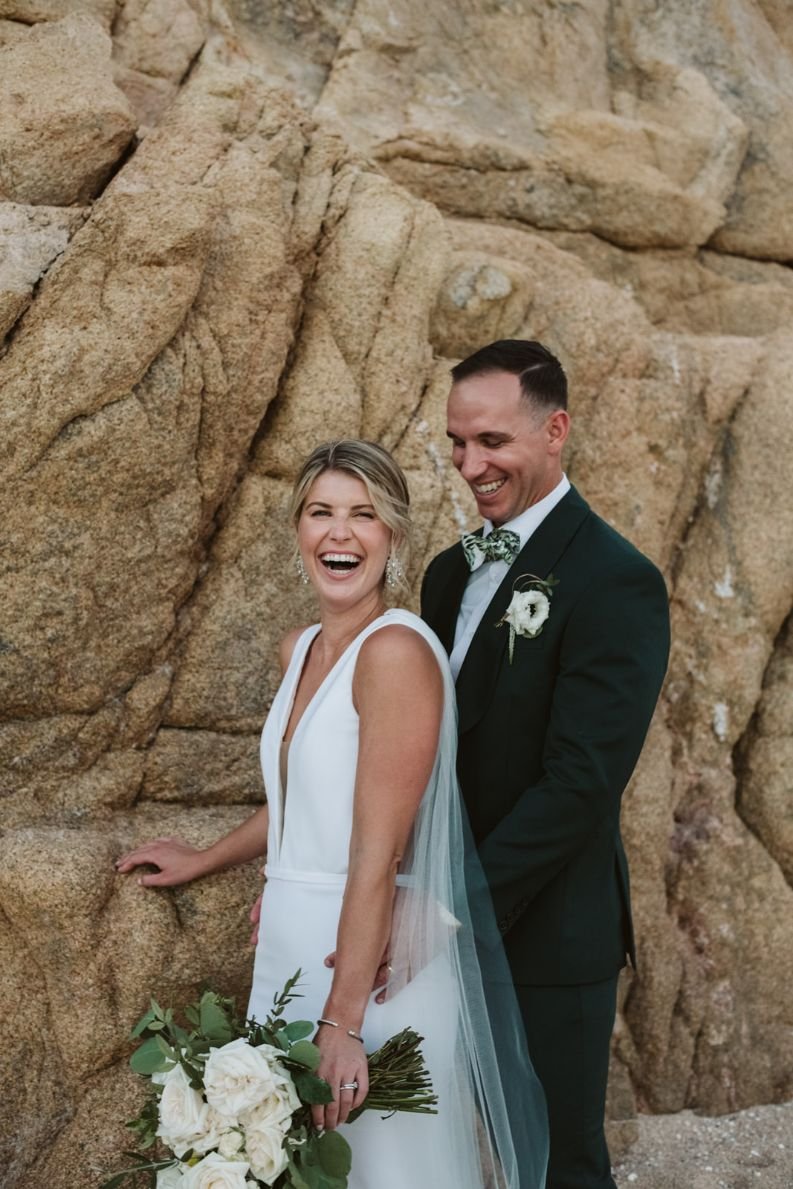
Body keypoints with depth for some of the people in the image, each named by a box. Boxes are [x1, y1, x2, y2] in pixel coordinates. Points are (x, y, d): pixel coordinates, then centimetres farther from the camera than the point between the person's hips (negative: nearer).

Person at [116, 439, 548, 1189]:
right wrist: (202, 862, 36)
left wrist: (342, 1021, -23)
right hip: (292, 953, 8)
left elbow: (378, 852, -21)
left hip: (374, 966, -8)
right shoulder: (300, 650, 9)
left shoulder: (397, 649, -17)